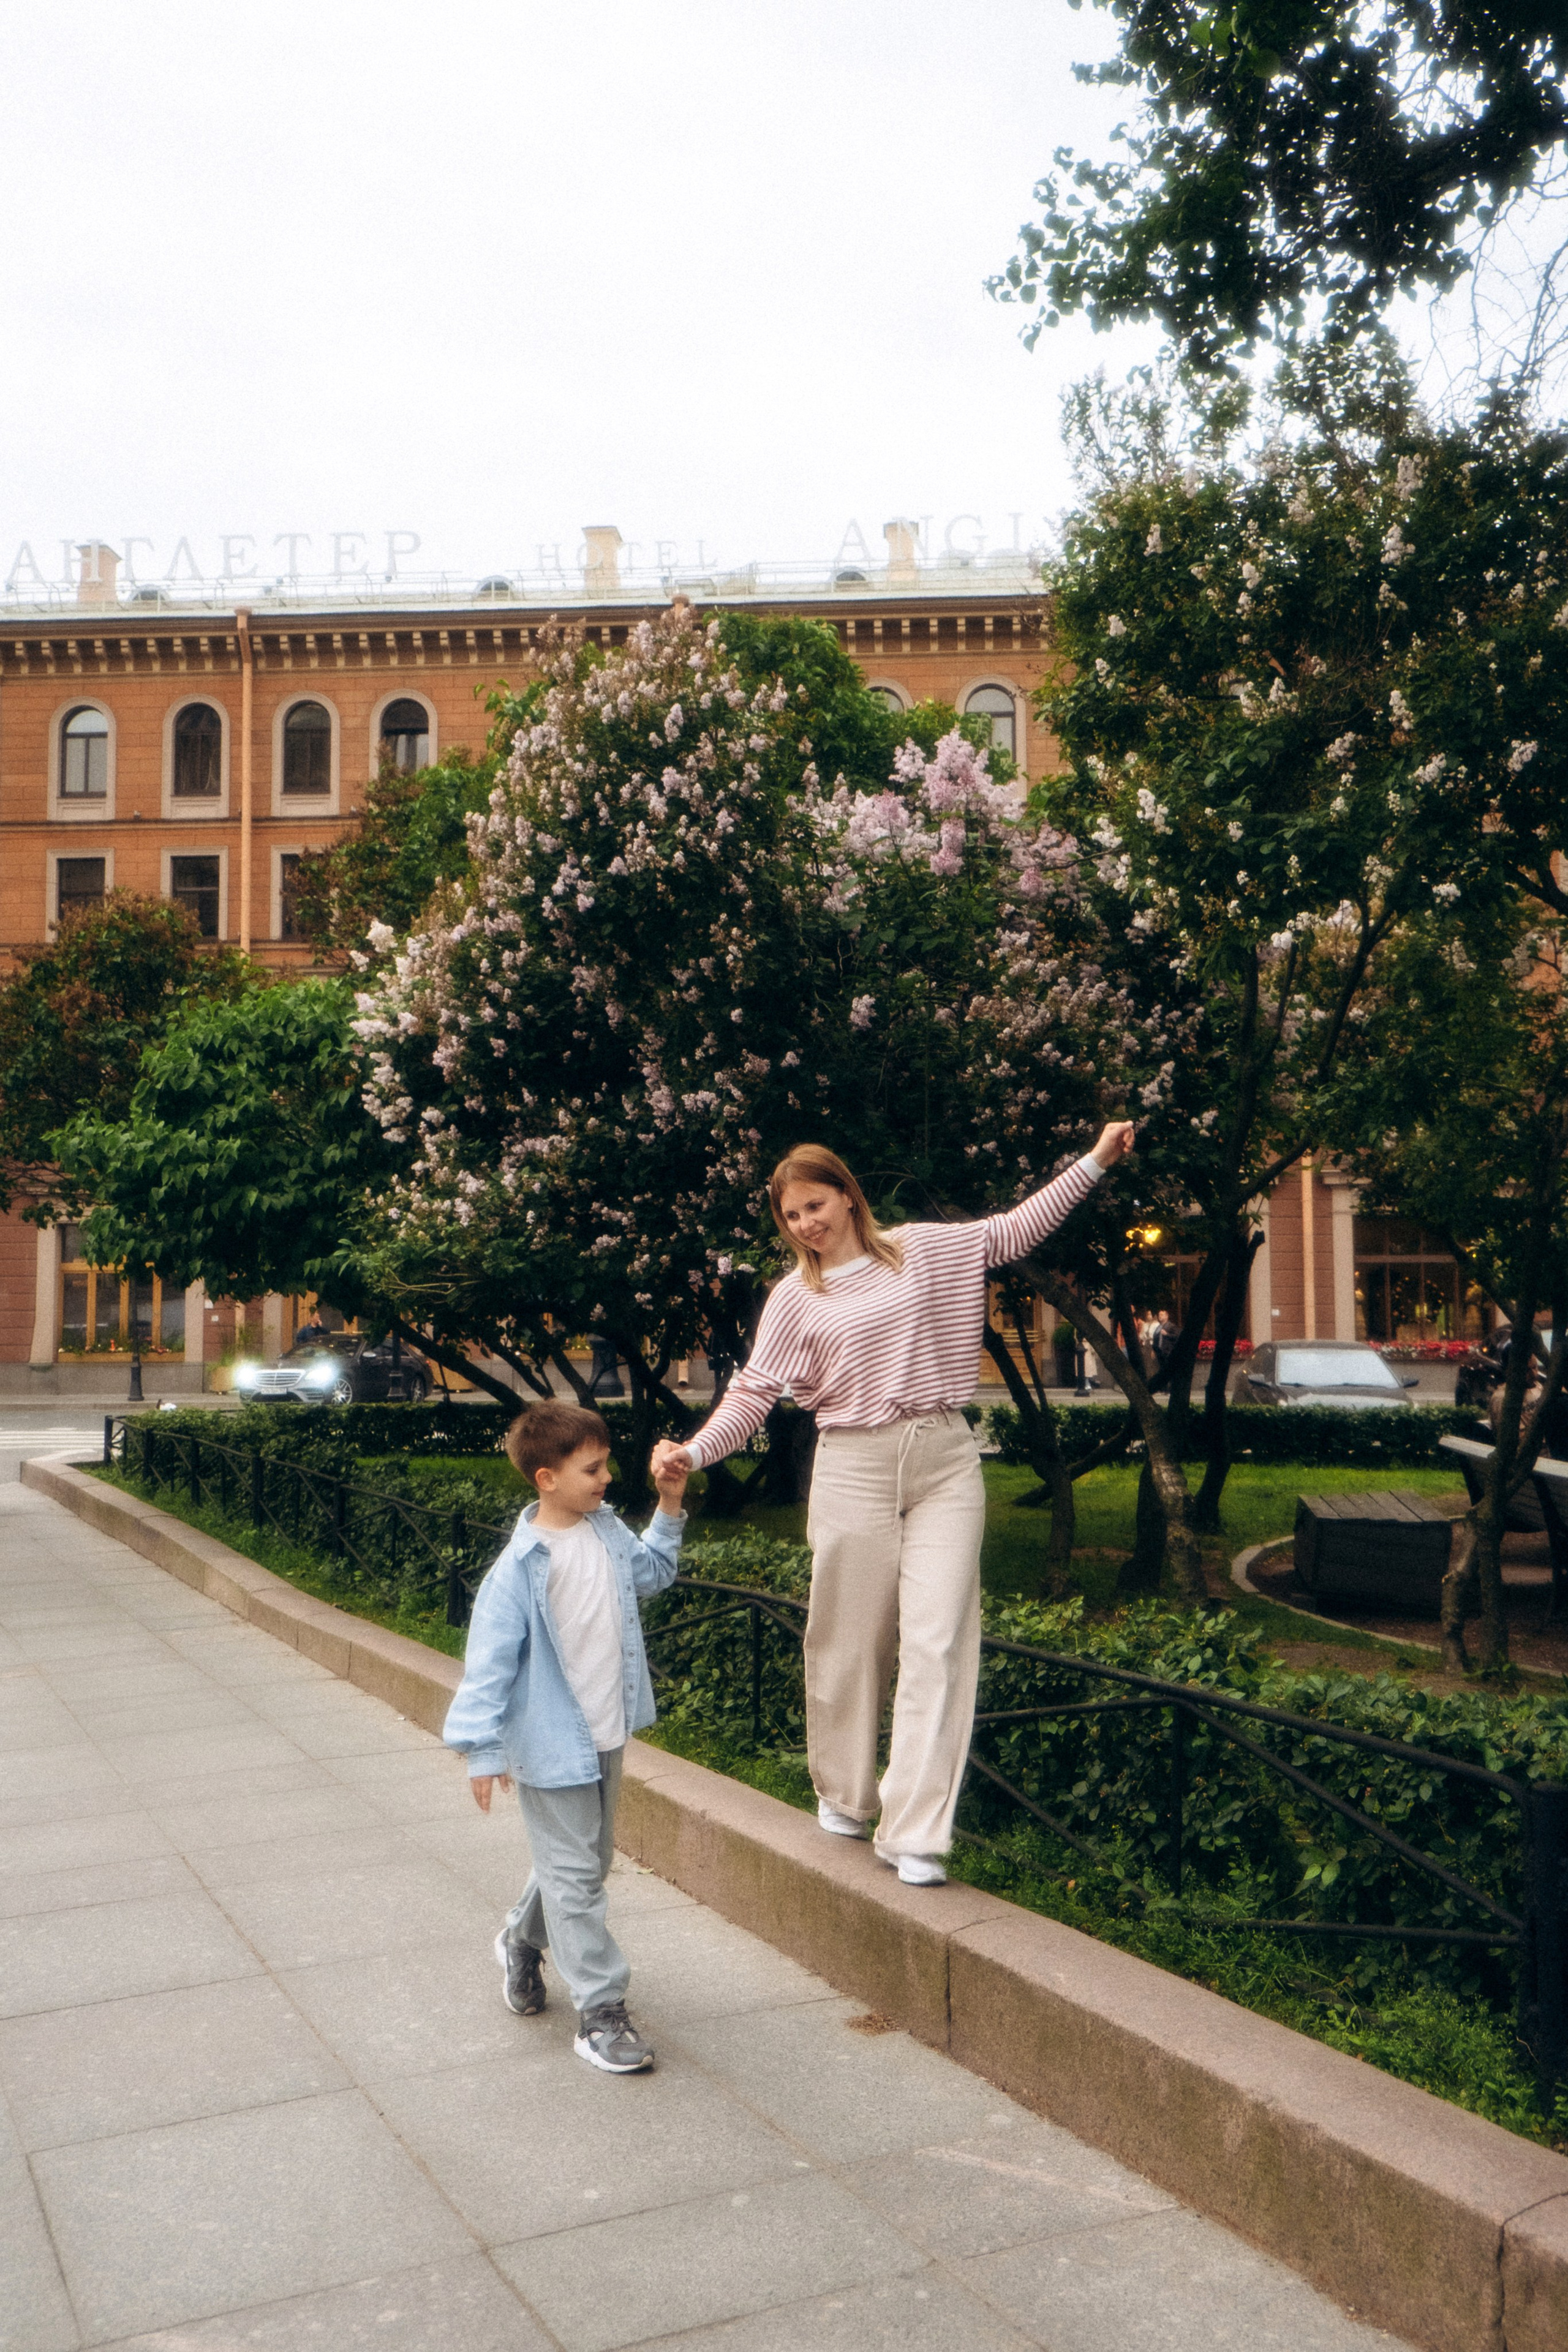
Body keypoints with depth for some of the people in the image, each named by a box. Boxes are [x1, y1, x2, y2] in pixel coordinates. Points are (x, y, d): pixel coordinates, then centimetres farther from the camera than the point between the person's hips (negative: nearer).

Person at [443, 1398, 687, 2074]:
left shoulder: (608, 1533, -2)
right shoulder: (522, 1566, -22)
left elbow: (652, 1571, 19)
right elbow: (491, 1658, -18)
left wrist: (669, 1508, 7)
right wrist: (483, 1749, -17)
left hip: (607, 1734, 8)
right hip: (552, 1741, -7)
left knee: (588, 1858, 22)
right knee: (574, 1874, 1)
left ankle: (523, 1938, 48)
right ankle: (600, 2012, 11)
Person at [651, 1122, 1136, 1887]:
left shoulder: (924, 1250, 8)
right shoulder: (795, 1299, 5)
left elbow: (1018, 1227, 13)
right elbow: (752, 1393, 2)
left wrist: (1096, 1159, 9)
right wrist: (694, 1451, -13)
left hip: (946, 1460, 1)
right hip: (855, 1469, -1)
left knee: (938, 1641, -6)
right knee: (852, 1642, 6)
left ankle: (914, 1832, -2)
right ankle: (843, 1794, 31)